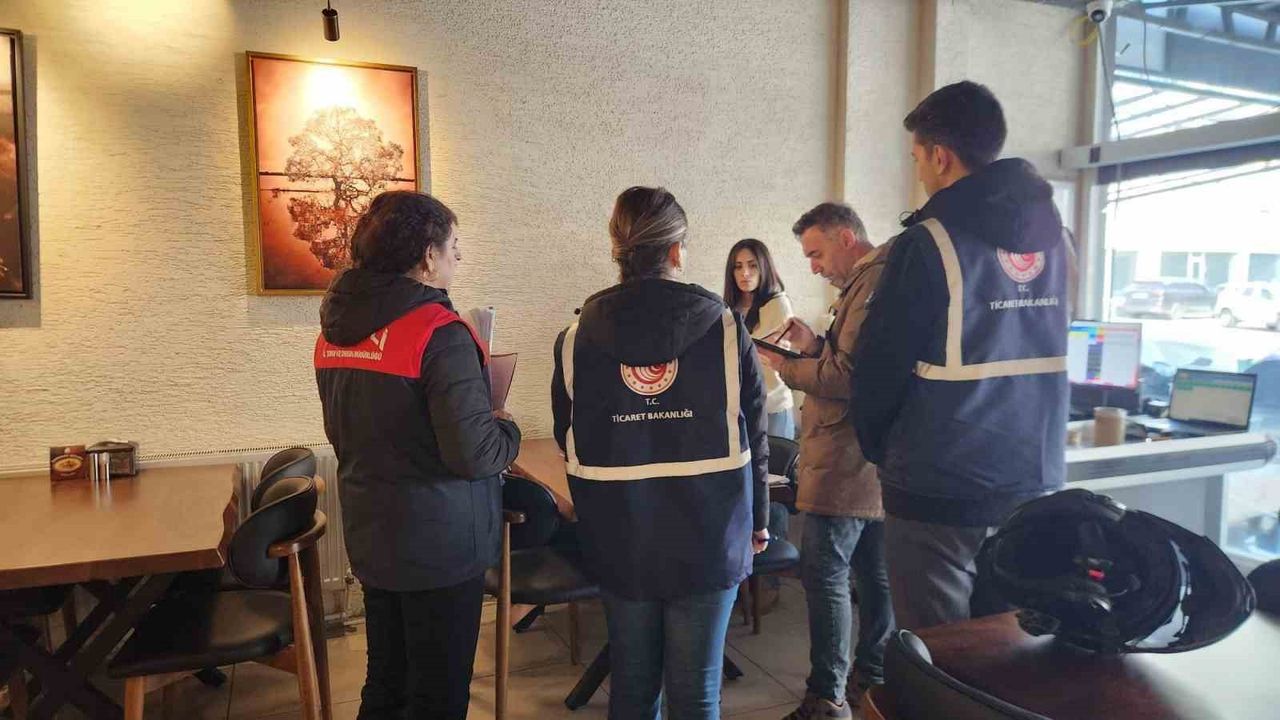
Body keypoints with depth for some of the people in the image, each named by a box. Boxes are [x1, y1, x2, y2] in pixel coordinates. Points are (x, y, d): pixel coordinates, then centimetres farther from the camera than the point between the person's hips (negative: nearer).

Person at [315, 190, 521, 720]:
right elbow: (473, 453, -24)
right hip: (438, 542, -8)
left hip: (369, 537, 8)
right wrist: (507, 429, -5)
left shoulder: (334, 329, 5)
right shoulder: (440, 333, -21)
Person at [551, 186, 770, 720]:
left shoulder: (577, 338, -4)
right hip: (707, 538, -1)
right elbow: (752, 438, -3)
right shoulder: (724, 329, -8)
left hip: (620, 542, 2)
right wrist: (757, 520, 12)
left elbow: (570, 447, 3)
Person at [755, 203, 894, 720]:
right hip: (871, 461, 11)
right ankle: (872, 678, 30)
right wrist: (815, 345, 6)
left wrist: (785, 367, -10)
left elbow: (849, 377, -23)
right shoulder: (873, 279, 17)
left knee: (823, 572, -3)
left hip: (847, 460, -11)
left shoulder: (872, 282, -17)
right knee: (874, 573, 17)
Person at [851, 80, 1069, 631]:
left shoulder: (930, 241, -15)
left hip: (940, 492, -6)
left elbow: (879, 367, -11)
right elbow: (1041, 356, 13)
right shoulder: (1051, 236, 7)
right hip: (1034, 484, 7)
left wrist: (882, 450, 6)